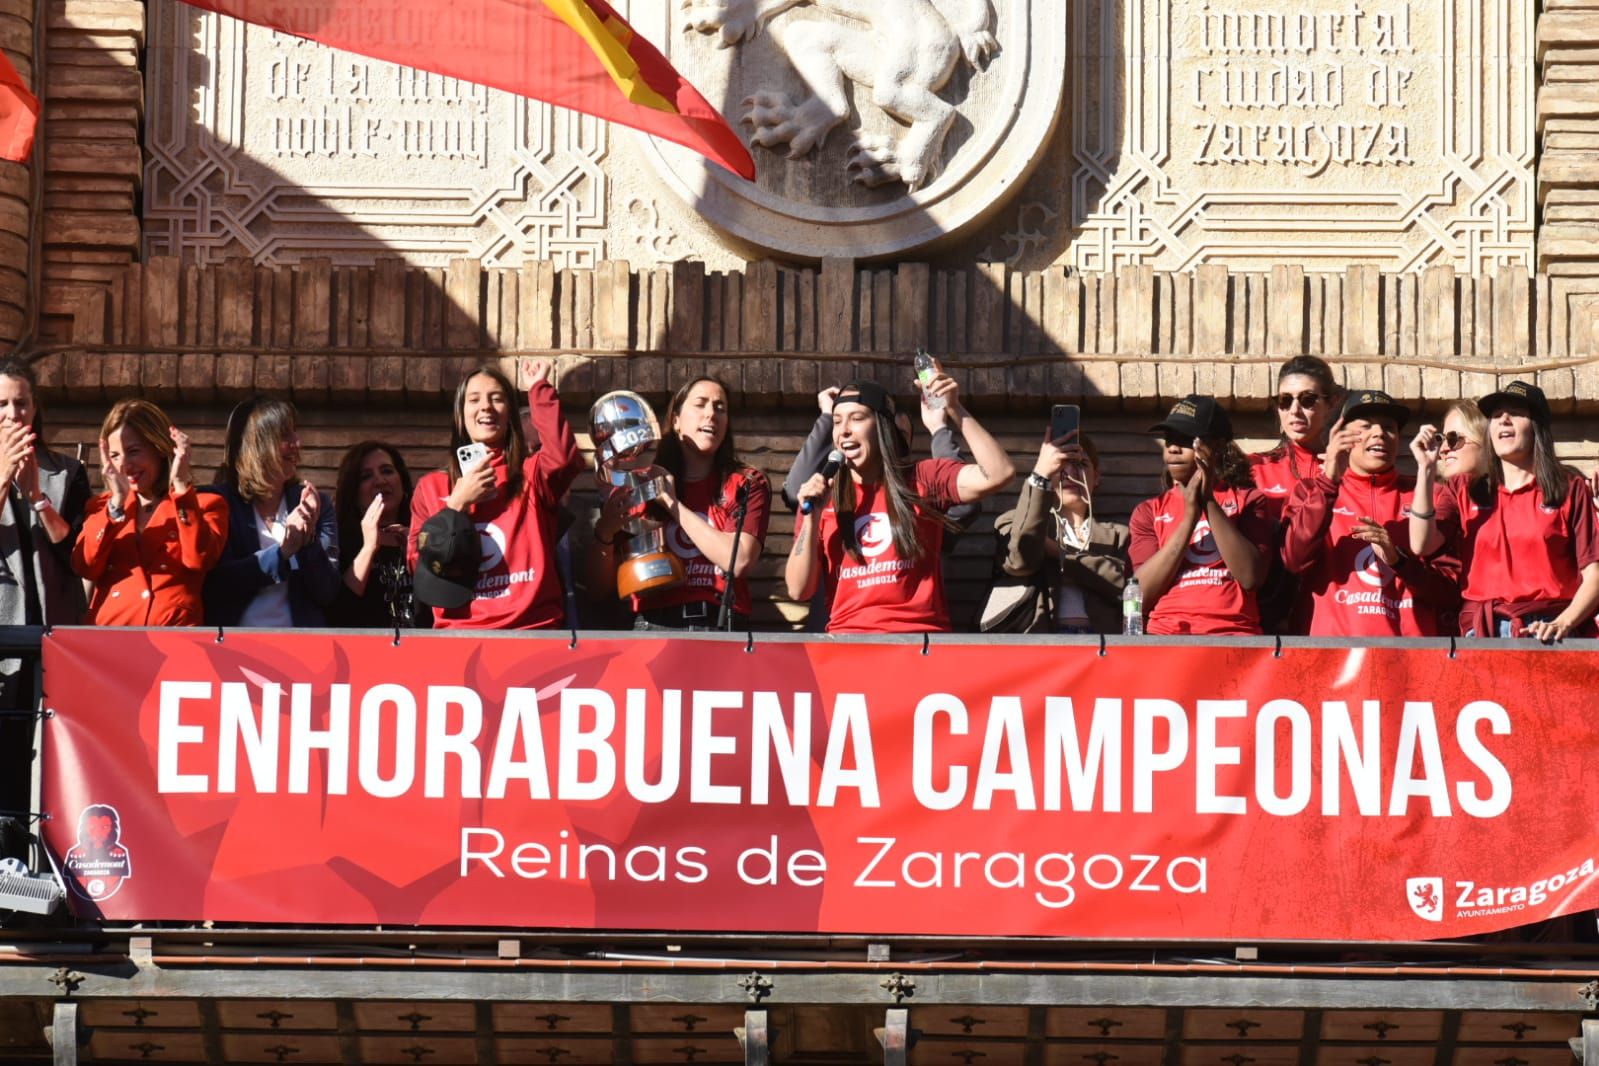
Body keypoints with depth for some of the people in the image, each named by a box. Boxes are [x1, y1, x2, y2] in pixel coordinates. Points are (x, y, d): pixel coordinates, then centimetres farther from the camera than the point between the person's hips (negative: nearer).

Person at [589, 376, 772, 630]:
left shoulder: (747, 484, 13)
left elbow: (738, 561, -6)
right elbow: (601, 586, 11)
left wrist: (673, 504, -2)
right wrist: (604, 533, -8)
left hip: (721, 627, 0)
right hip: (654, 625, 0)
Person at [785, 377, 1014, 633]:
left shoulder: (922, 480, 5)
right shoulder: (821, 496, 10)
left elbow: (999, 473, -9)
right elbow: (799, 590, 6)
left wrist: (955, 410, -8)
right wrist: (812, 516, -3)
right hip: (847, 639, 2)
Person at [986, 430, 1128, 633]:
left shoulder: (1117, 535, 22)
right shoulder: (1019, 523, 18)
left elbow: (1129, 585, 3)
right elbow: (1019, 560, -6)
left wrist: (1061, 554, -1)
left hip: (1101, 639, 1)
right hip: (1038, 641, -1)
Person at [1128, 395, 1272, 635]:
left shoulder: (1247, 500, 14)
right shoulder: (1149, 511, 17)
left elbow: (1251, 577, -3)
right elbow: (1142, 595, 2)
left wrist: (1210, 503, -4)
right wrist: (1190, 516, -4)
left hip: (1232, 635, -1)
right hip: (1165, 637, 1)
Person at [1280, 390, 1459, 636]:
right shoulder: (1315, 491, 12)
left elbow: (1452, 590, 9)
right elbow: (1295, 560, -6)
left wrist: (1397, 559, -6)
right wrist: (1329, 482, -11)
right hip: (1334, 642, -1)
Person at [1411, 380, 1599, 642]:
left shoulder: (1570, 489, 9)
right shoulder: (1464, 489, 16)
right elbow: (1421, 545, 0)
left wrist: (1562, 623, -14)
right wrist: (1426, 469, -2)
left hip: (1546, 633, -2)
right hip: (1483, 633, 2)